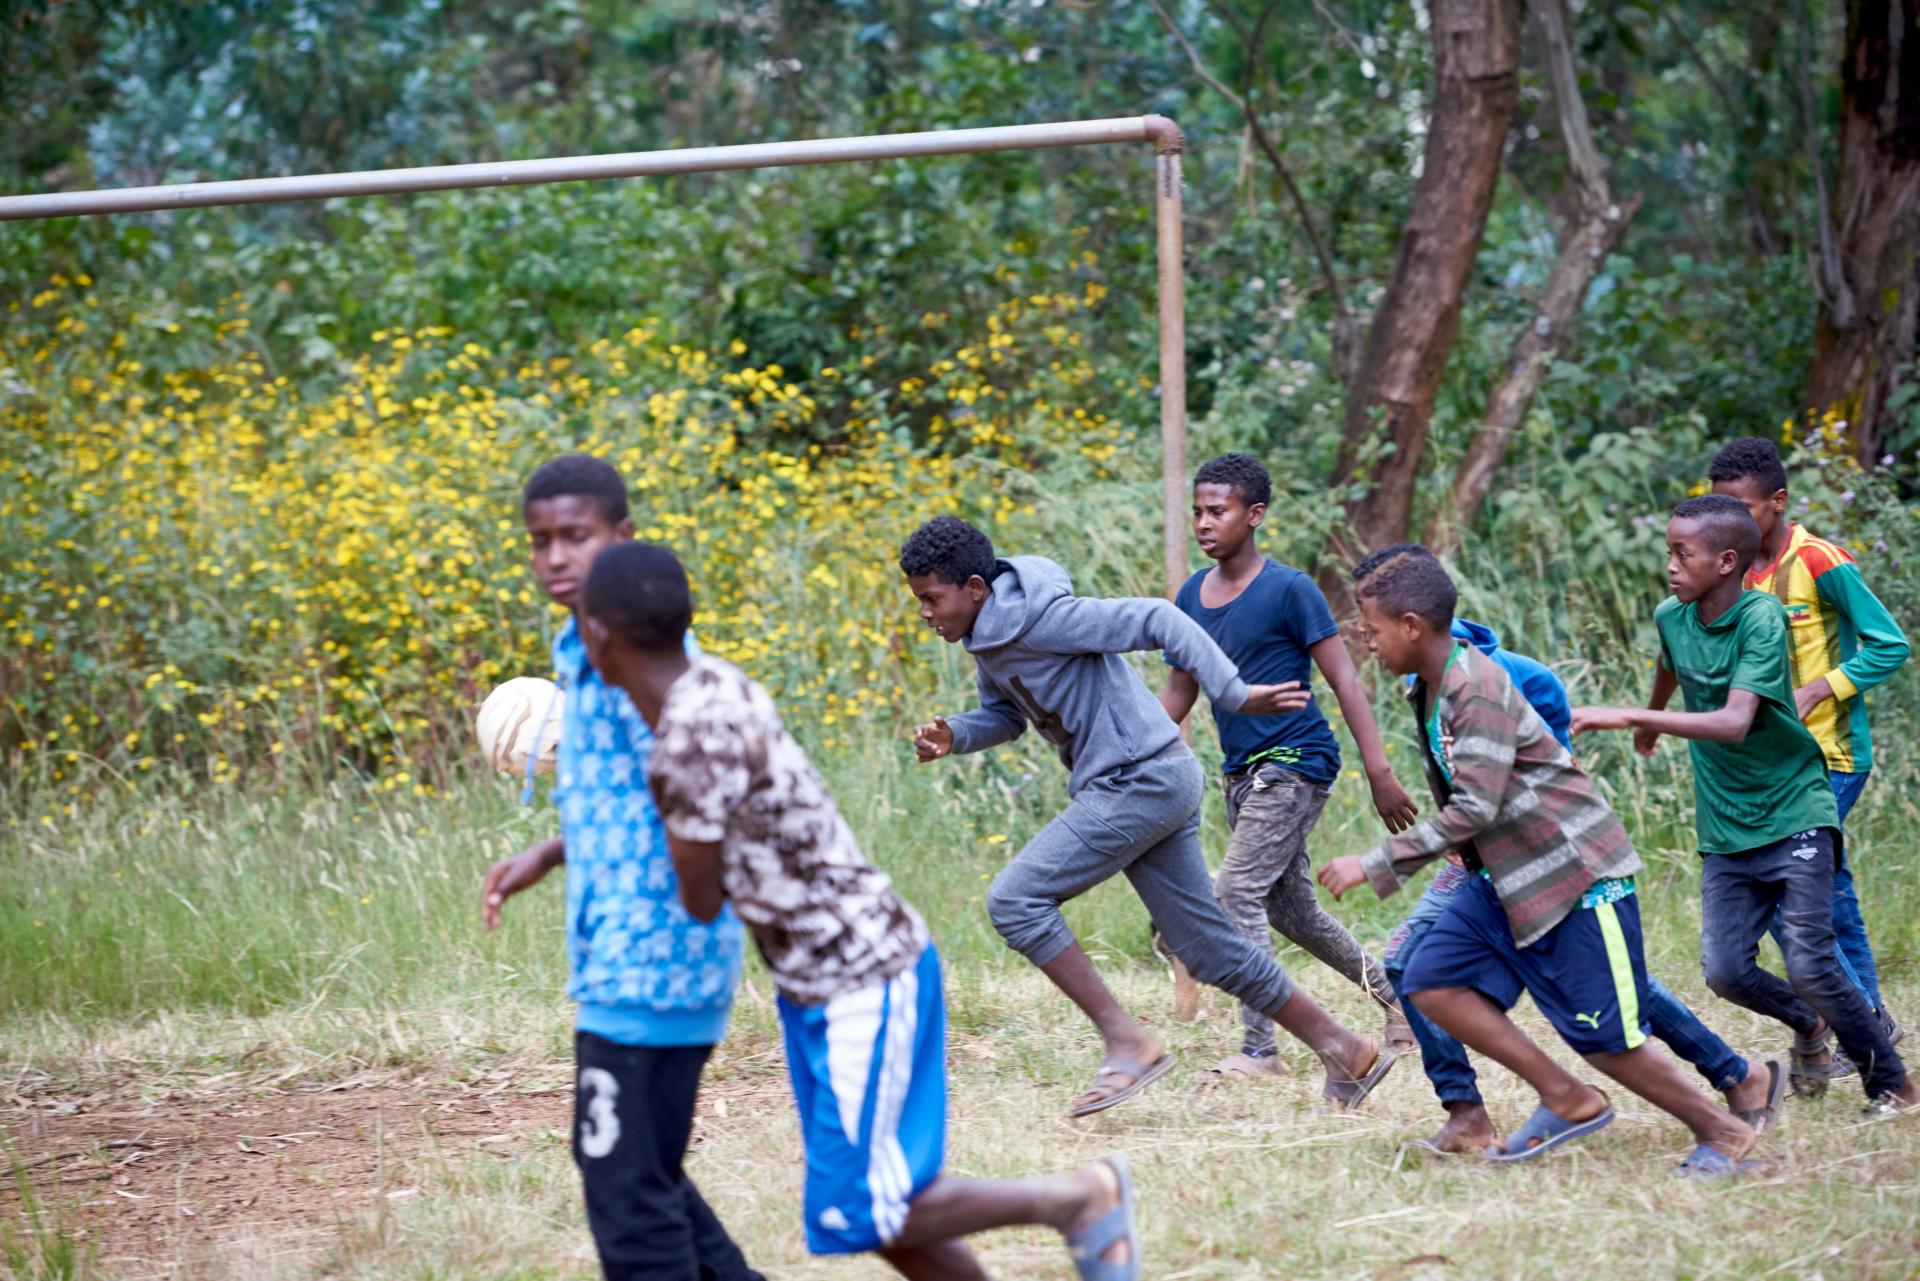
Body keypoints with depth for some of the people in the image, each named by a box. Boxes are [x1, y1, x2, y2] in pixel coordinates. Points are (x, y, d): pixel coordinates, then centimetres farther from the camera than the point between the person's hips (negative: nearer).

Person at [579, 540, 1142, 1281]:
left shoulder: (695, 741, -26)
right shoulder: (713, 685, 2)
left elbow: (701, 904, -15)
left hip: (862, 985, -9)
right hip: (821, 980, 9)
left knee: (855, 1215, -2)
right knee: (869, 1207, 14)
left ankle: (1079, 1198, 9)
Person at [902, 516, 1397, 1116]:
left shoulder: (1039, 618, -19)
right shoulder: (988, 637, 10)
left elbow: (1156, 621, -22)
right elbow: (1005, 715, 25)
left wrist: (1235, 693, -29)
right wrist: (951, 735, 3)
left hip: (1143, 780, -10)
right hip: (1143, 789, 10)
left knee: (1015, 898, -13)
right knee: (1209, 947, 12)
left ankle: (1128, 1043, -10)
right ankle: (1346, 1052, 18)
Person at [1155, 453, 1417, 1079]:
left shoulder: (1289, 590, -12)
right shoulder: (1192, 596, 8)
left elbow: (1344, 680, -11)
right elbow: (1178, 692, 16)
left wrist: (1380, 773, -16)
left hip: (1295, 763, -7)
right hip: (1244, 771, 8)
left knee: (1237, 891, -16)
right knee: (1290, 907, 13)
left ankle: (1258, 1049, -12)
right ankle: (1392, 992, 32)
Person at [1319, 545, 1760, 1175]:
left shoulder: (1477, 688, -22)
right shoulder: (1430, 691, 8)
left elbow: (1475, 809, -28)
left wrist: (1374, 865, -26)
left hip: (1578, 875, -9)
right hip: (1506, 878, 9)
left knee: (1605, 1037, -5)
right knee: (1432, 980, -4)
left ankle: (1723, 1133, 13)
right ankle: (1565, 1099, 2)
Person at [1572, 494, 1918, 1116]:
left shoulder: (1761, 618, -20)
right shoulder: (1671, 618, 0)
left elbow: (1733, 723, -32)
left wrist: (1627, 716, -35)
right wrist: (1650, 725, 44)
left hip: (1793, 815, -6)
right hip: (1725, 831, 6)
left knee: (1810, 964, -11)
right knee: (1725, 969, -5)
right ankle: (1808, 1025, 26)